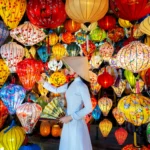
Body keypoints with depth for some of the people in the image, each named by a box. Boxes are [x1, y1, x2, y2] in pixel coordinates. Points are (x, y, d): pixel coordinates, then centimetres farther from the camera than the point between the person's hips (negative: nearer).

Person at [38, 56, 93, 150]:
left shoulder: (82, 86, -18)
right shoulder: (71, 84, 5)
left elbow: (89, 108, -20)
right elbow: (56, 90, 19)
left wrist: (70, 117, -18)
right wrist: (42, 81, 19)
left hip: (77, 123, -7)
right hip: (69, 123, 8)